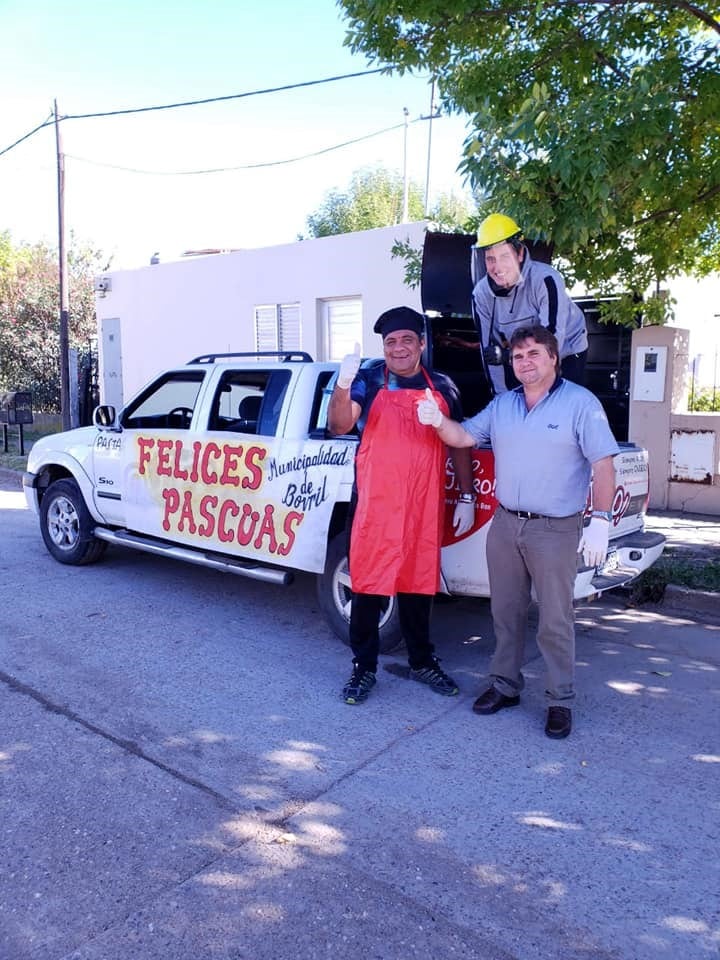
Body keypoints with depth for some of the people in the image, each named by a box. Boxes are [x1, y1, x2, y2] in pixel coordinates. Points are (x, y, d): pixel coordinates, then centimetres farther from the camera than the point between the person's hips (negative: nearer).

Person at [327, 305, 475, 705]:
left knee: (419, 583, 14)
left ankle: (423, 662, 31)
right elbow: (339, 426, -16)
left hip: (424, 508, 3)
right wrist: (343, 385, -34)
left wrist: (467, 498, 10)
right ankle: (364, 668, 18)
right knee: (368, 583, 4)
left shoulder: (443, 386, 10)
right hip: (374, 505, -3)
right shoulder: (368, 379, -1)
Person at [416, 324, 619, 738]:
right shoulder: (502, 404, 10)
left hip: (556, 530, -5)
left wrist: (601, 521, -16)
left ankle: (561, 701, 18)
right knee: (506, 612, 14)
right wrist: (439, 421, -11)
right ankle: (506, 686, 30)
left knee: (555, 621, 3)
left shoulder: (581, 403, -7)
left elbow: (603, 464, -10)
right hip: (505, 523, 5)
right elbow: (465, 436, 11)